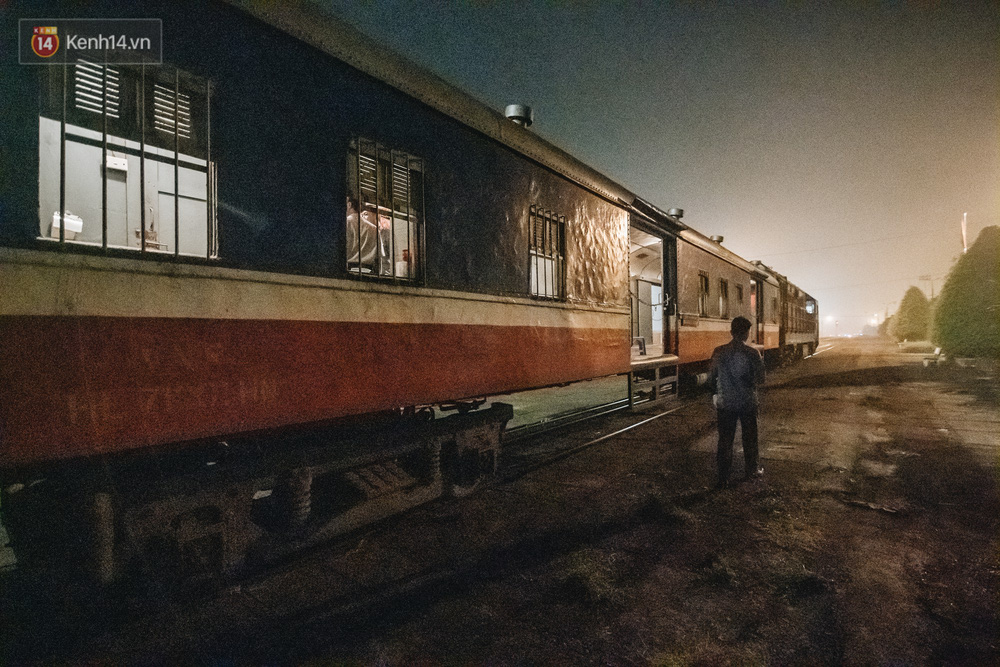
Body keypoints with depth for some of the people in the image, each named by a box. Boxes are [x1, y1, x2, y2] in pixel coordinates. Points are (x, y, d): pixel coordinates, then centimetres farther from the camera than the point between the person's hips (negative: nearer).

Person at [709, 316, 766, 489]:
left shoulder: (718, 352, -7)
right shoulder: (753, 354, -12)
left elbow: (711, 378, -1)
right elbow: (759, 380, -9)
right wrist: (761, 363, 8)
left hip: (725, 403, 1)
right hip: (748, 403, -1)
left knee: (725, 440, 7)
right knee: (749, 438, 18)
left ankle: (723, 479, 9)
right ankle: (752, 470, 35)